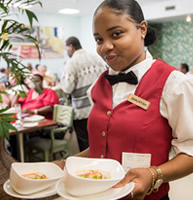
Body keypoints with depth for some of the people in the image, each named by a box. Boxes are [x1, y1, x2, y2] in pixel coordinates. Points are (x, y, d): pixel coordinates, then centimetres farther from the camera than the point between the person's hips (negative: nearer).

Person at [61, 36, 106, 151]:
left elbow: (68, 89, -12)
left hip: (82, 111, -5)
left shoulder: (72, 62, -10)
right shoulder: (97, 58, 6)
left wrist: (63, 78, 6)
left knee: (85, 144, 7)